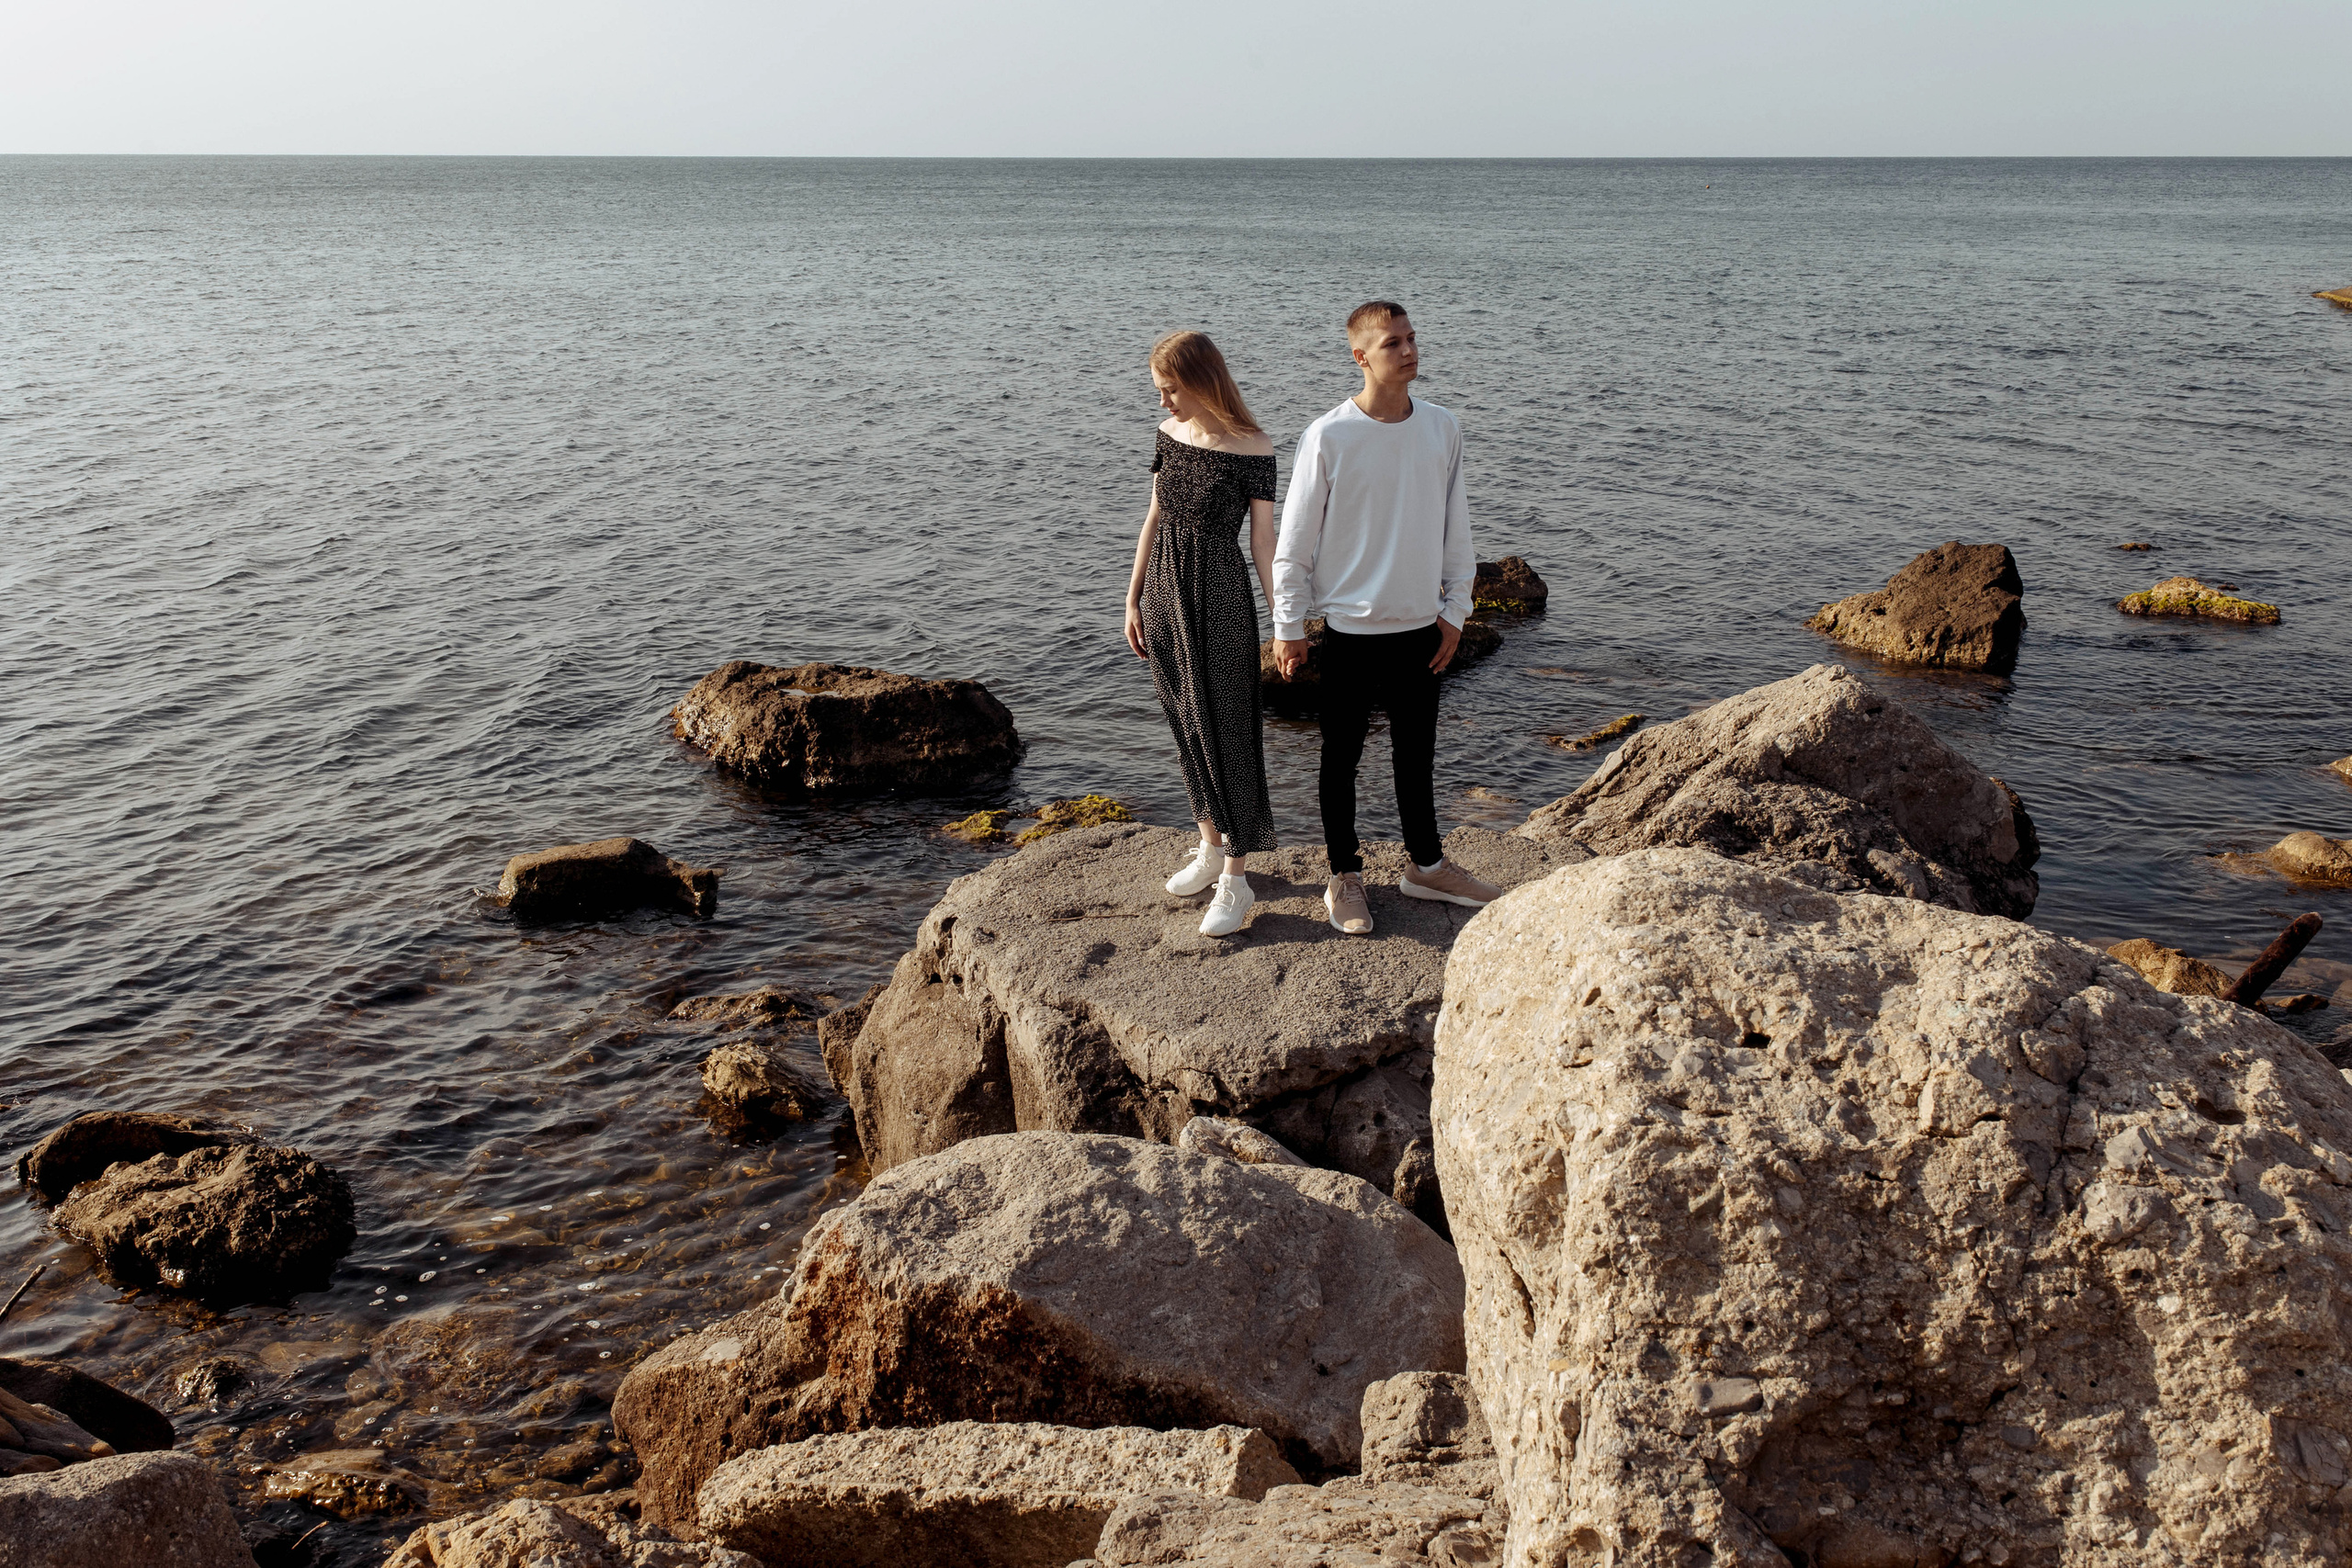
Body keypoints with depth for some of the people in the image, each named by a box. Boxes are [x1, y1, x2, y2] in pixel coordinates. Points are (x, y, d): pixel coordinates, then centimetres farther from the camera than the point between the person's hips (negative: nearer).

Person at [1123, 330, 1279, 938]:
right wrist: (1133, 600, 13)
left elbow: (1263, 542, -11)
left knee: (1226, 731, -1)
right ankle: (1211, 846, 32)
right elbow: (1155, 520, 11)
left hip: (1221, 602, -6)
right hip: (1165, 598, 6)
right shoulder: (1170, 433, 4)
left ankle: (1236, 877, 6)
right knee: (1186, 727, 15)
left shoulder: (1252, 449, -13)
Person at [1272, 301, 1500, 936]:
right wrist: (1288, 627, -5)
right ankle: (1344, 878, 24)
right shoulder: (1328, 437, -14)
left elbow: (1455, 526, 7)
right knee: (1342, 756, 9)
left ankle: (1426, 865, 33)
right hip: (1350, 628, -4)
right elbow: (1295, 539, -7)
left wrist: (1455, 610, 6)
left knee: (1417, 752, 17)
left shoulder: (1442, 429, -1)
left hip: (1420, 625, 4)